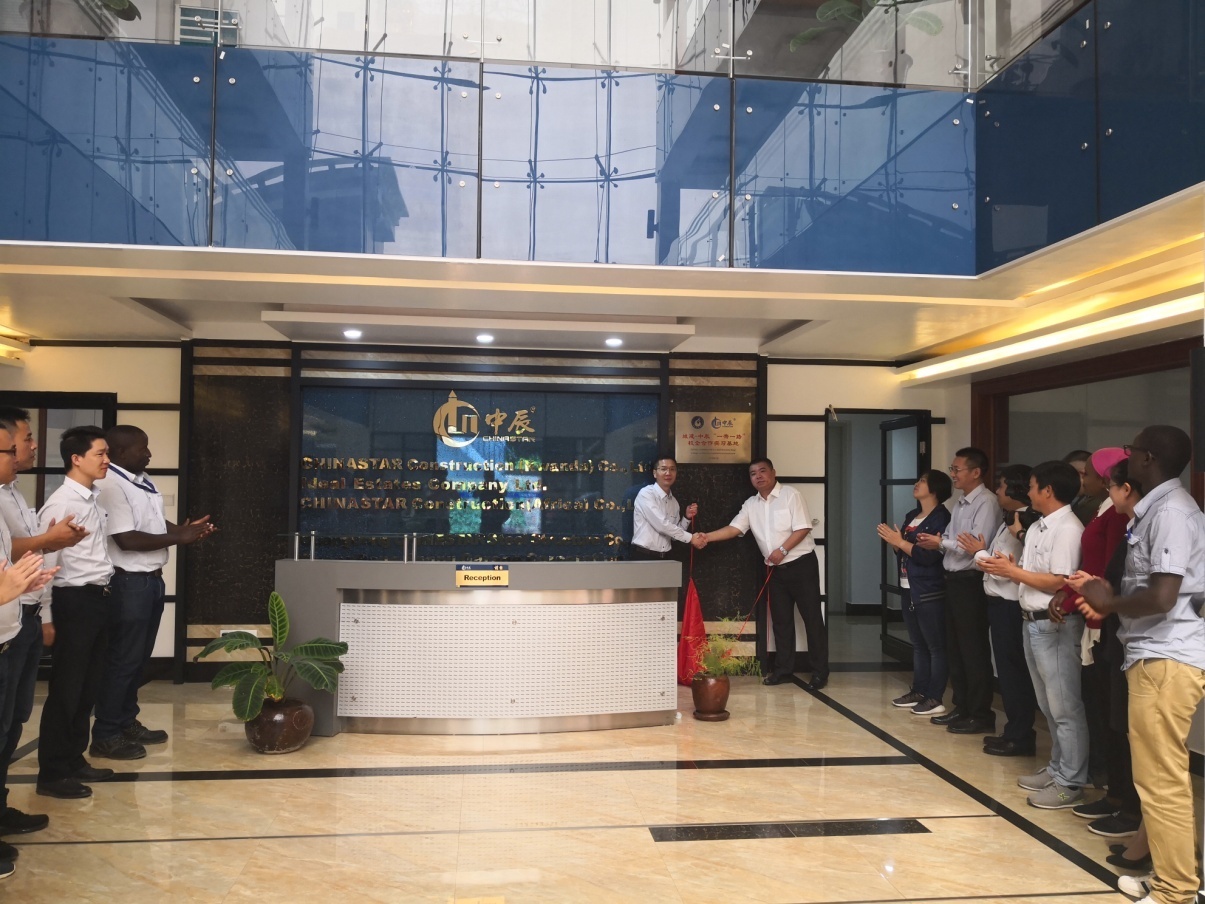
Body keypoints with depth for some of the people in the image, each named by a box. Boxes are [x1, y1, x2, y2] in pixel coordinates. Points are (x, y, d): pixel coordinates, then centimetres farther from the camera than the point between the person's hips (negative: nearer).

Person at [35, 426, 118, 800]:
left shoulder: (95, 499, 10)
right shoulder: (61, 503, -15)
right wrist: (47, 619, -15)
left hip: (98, 599, 8)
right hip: (74, 601, -8)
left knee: (88, 687, 16)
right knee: (65, 689, 1)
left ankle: (74, 760, 28)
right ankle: (51, 773, 13)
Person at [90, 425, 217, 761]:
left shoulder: (141, 480, 12)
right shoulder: (110, 486, -19)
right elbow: (126, 539, -24)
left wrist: (186, 528, 4)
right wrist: (179, 538, -17)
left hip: (150, 580, 10)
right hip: (128, 583, -10)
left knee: (139, 657, 17)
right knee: (123, 659, -1)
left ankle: (127, 722, 29)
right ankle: (105, 736, 9)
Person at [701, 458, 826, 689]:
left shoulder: (791, 495, -9)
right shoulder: (751, 504, 7)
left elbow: (802, 529, -14)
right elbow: (734, 528, -1)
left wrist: (782, 550, -21)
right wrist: (707, 537, -14)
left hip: (801, 564, -5)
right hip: (776, 569, 6)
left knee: (812, 618, -2)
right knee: (781, 619, 10)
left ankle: (820, 672, 5)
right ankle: (783, 669, 19)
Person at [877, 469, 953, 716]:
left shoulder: (941, 518, -11)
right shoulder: (911, 516, 15)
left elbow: (929, 555, -20)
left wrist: (899, 541, -16)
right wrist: (892, 541, 0)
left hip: (930, 593, -8)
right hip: (910, 589, 8)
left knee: (936, 646, -3)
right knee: (918, 645, 13)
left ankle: (935, 699, 0)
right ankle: (918, 691, 19)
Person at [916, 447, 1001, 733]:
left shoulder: (986, 503, -13)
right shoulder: (960, 504, 15)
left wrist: (941, 542, -15)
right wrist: (935, 542, -6)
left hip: (970, 582, -9)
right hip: (953, 580, 9)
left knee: (973, 649, -1)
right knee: (955, 647, 15)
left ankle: (981, 715, 10)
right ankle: (962, 707, 26)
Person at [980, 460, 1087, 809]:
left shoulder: (1068, 529, -15)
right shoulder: (1036, 528, 13)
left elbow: (1059, 582, -21)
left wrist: (1012, 571, -15)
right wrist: (1008, 568, -6)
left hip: (1055, 626, -9)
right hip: (1033, 622, 9)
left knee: (1065, 708, 0)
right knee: (1048, 706, 17)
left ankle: (1070, 783, 8)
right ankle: (1056, 768, 28)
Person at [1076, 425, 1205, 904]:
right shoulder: (1157, 508, 13)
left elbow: (1162, 597, -23)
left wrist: (1108, 601, -8)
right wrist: (1107, 600, 5)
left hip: (1166, 659, -10)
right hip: (1155, 653, 10)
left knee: (1161, 780, -2)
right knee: (1158, 776, 17)